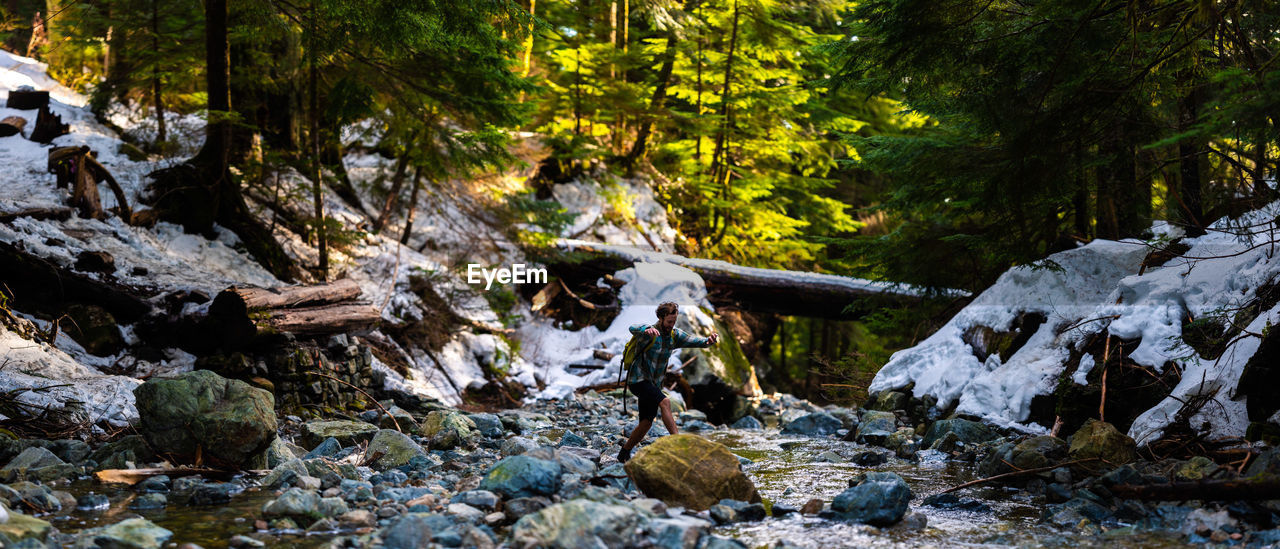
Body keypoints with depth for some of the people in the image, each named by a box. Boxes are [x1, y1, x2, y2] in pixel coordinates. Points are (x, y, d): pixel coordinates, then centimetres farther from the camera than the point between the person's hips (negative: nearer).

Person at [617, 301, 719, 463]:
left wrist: (708, 341, -31)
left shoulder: (674, 335, 3)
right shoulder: (649, 332, -18)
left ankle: (624, 453, 22)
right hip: (638, 380, -8)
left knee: (647, 423, 7)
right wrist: (647, 330, -63)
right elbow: (634, 329, -39)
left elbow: (693, 340, -8)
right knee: (665, 402, -28)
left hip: (654, 384, 8)